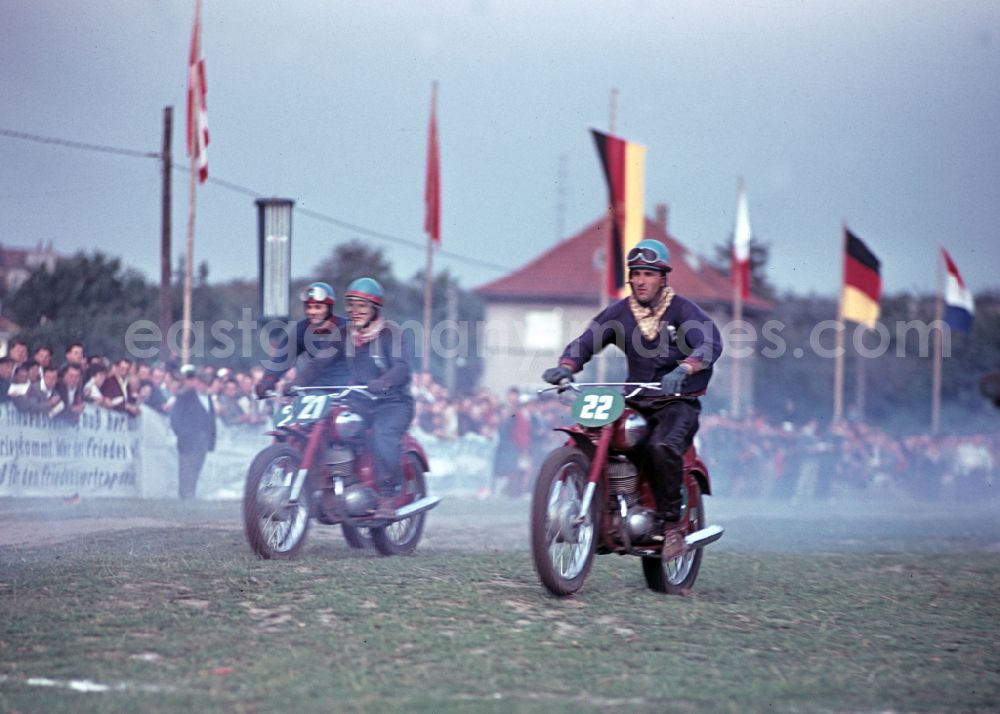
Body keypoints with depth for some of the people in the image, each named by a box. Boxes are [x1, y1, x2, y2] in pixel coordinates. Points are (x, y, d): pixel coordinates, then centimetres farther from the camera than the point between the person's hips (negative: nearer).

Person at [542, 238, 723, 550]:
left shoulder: (683, 310, -4)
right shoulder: (619, 312, 8)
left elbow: (711, 343, -21)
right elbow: (586, 341, -2)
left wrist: (683, 370, -41)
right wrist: (566, 366, -24)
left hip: (678, 401, -5)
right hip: (635, 403, 5)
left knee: (662, 447, -35)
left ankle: (671, 523, -21)